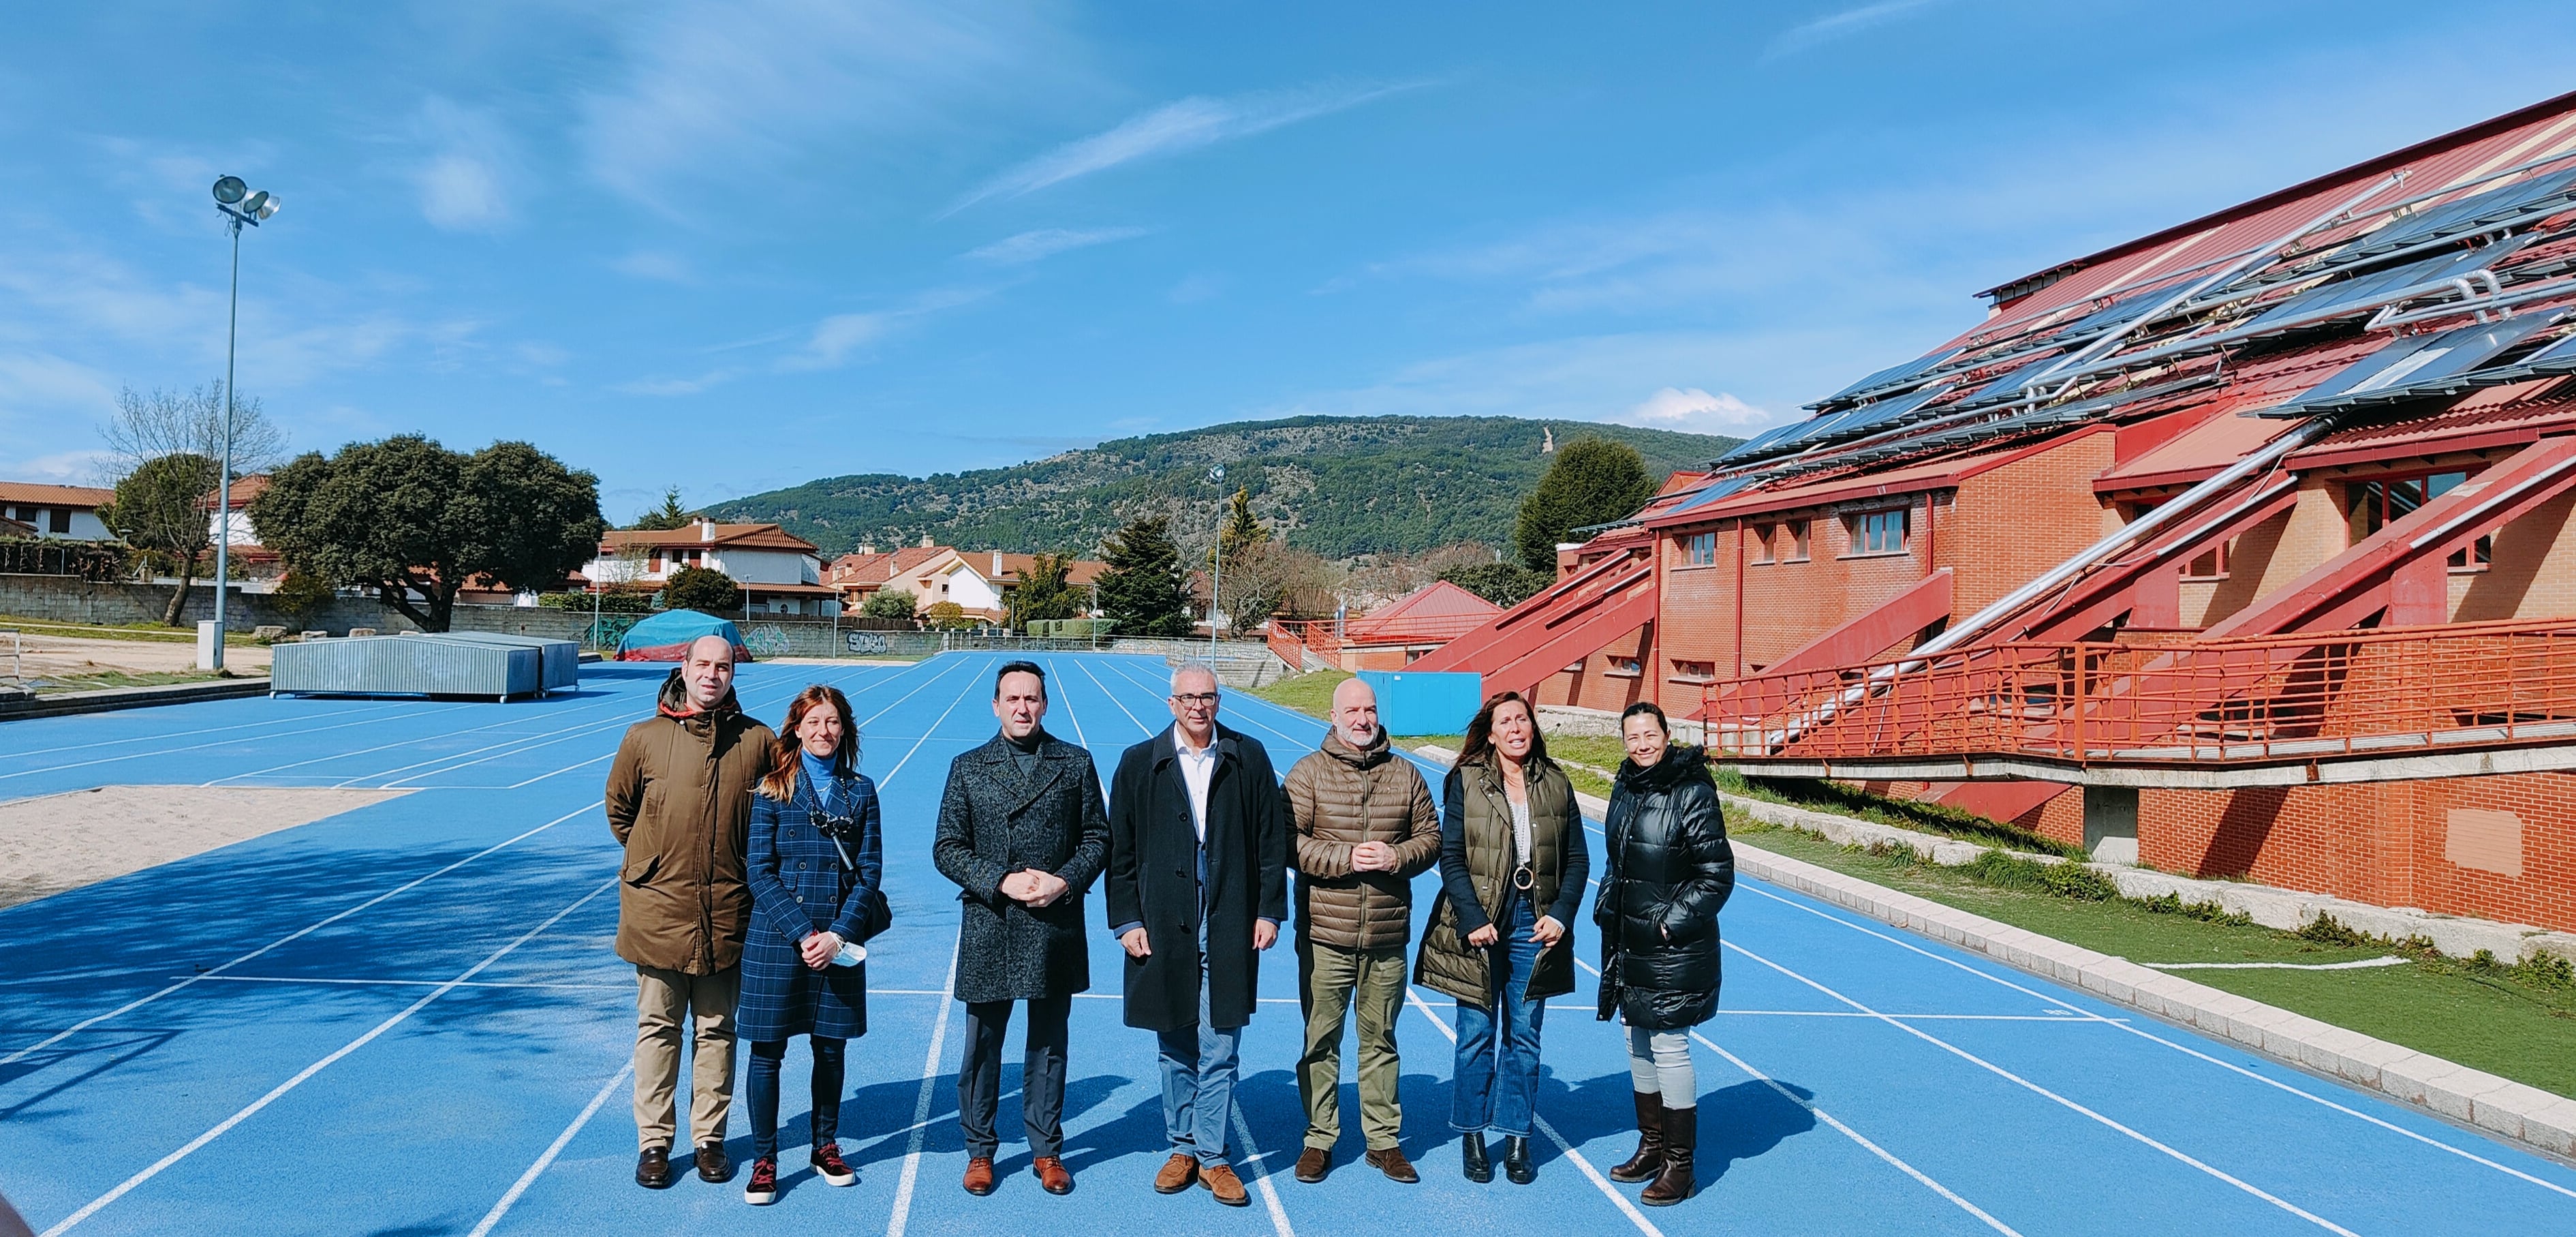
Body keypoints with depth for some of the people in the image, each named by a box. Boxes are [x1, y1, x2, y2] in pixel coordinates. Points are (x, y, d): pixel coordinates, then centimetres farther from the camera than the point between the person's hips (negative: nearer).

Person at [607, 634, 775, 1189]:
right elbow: (619, 807, 15)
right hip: (657, 908, 0)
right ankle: (654, 1142, 19)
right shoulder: (644, 738, -1)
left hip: (726, 912, 0)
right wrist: (654, 858, 13)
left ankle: (710, 1139, 21)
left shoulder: (759, 741, -2)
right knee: (658, 1028, 8)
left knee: (716, 1030, 10)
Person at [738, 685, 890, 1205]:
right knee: (767, 1051, 3)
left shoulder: (860, 791, 3)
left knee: (831, 1049, 11)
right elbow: (761, 873, -5)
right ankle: (763, 1160, 16)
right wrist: (802, 935, -13)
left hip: (840, 941, 2)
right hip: (777, 938, -1)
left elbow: (870, 871, 1)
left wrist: (838, 935, -10)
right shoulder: (772, 790, -1)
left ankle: (826, 1147, 29)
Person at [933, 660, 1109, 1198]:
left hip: (1056, 927, 0)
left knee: (1049, 1044, 11)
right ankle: (980, 1151, 23)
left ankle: (1047, 1150, 24)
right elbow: (947, 849, 0)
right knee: (982, 1045, 9)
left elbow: (1098, 837, 5)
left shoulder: (1076, 764, 3)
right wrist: (1002, 881, -13)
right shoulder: (968, 768, 2)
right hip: (988, 931, 0)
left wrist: (1065, 881, -12)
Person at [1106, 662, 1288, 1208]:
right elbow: (1120, 850, 4)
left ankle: (1212, 1157, 16)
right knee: (1176, 1051, 12)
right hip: (1164, 930, 1)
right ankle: (1183, 1149, 26)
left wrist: (1269, 910, 0)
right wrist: (1126, 919, -2)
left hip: (1229, 932, -1)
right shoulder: (1140, 763, 2)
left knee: (1220, 1053, 3)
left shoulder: (1248, 758, 3)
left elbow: (1271, 840, 5)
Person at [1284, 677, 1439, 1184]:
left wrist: (1395, 857, -10)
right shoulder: (1308, 773, -1)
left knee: (1380, 1040, 12)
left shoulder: (1404, 775, 7)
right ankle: (1319, 1139, 19)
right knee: (1321, 1040, 5)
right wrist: (1345, 858, -16)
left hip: (1387, 937, 2)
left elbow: (1430, 837, 8)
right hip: (1325, 936, -2)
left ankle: (1384, 1139, 23)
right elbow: (1288, 842, -7)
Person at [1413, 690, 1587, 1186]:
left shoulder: (1556, 785, 5)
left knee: (1524, 1036, 8)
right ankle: (1472, 1138, 17)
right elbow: (1451, 856, -6)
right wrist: (1473, 919, -14)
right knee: (1477, 1035, 4)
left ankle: (1517, 1138, 18)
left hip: (1535, 927, 2)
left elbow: (1577, 860, 7)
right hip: (1480, 927, -2)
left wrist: (1561, 916, -5)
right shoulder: (1465, 781, -3)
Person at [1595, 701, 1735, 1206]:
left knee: (1669, 1048, -2)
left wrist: (1672, 923, -15)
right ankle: (1651, 1145, 32)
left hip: (1673, 950, -8)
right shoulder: (1625, 789, 8)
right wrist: (1606, 908, 10)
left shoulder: (1693, 793, -15)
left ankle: (1679, 1164, 11)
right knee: (1638, 1046, 17)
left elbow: (1717, 875, -15)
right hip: (1626, 946, 8)